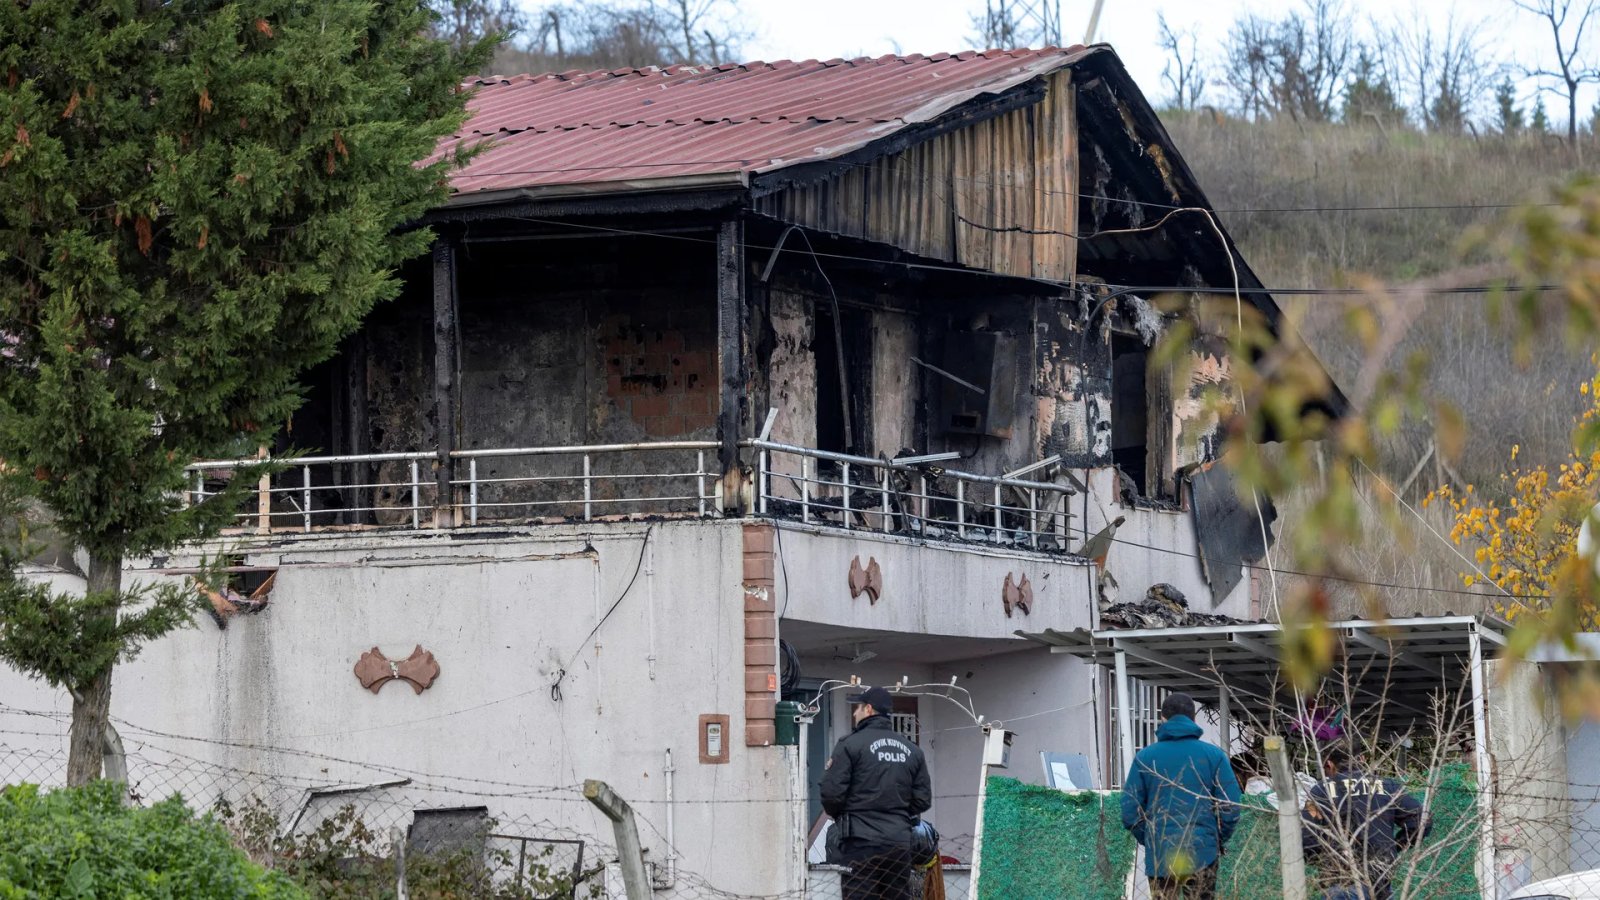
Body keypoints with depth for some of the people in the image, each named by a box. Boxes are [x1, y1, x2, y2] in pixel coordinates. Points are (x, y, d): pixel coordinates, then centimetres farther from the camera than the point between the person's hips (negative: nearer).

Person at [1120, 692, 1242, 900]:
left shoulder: (1144, 758, 2)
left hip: (1159, 857, 1)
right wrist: (1218, 842, 13)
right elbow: (1230, 810, -2)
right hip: (1203, 855, -1)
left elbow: (1130, 814, 1)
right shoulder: (1213, 756, 0)